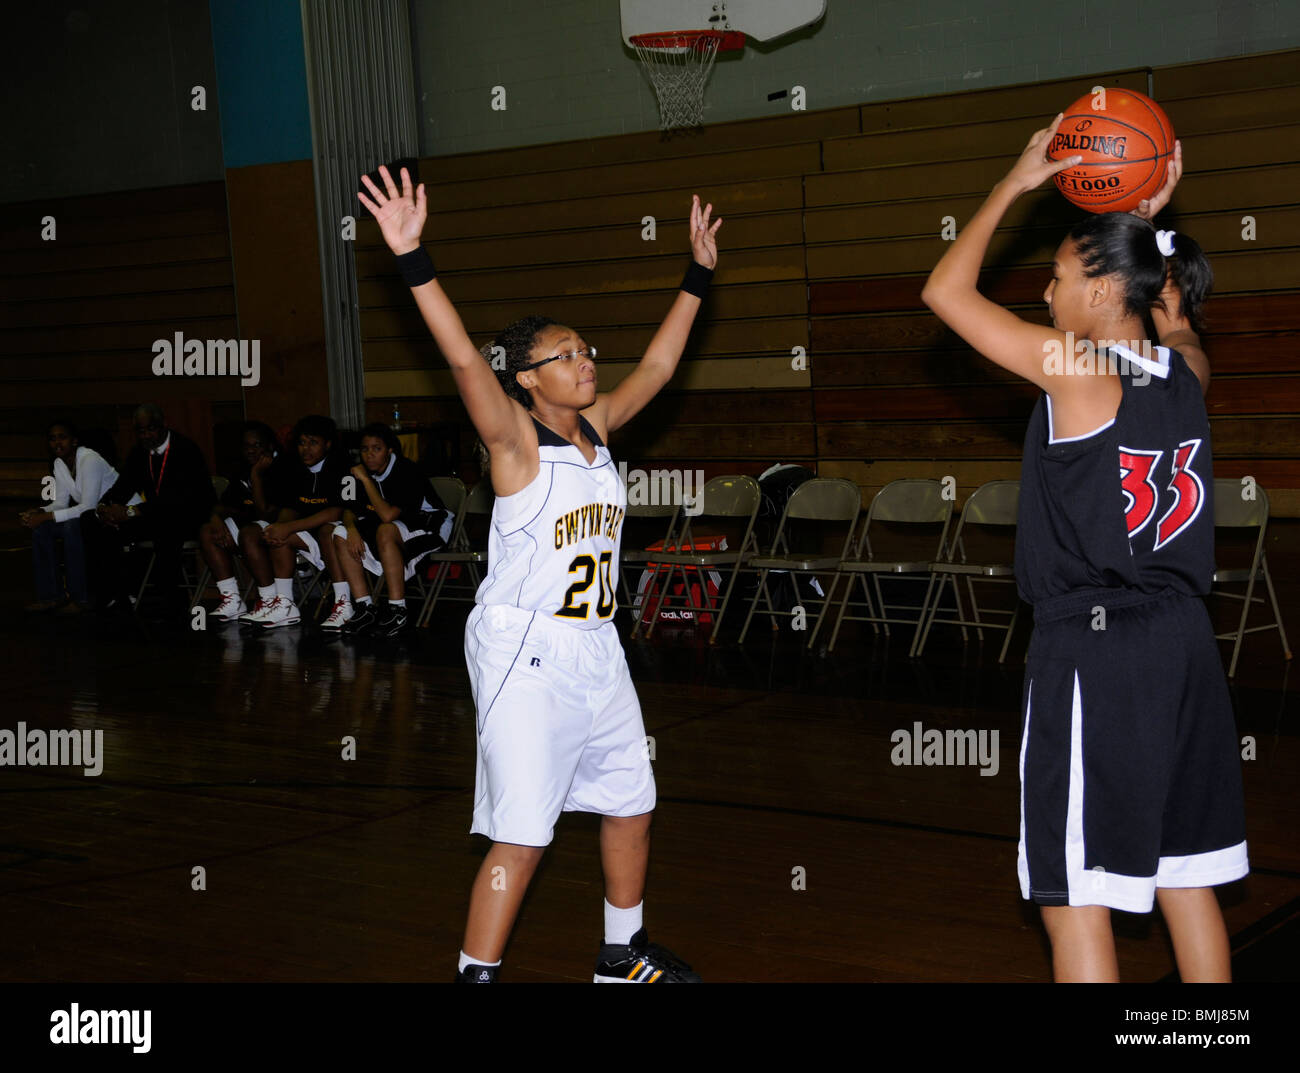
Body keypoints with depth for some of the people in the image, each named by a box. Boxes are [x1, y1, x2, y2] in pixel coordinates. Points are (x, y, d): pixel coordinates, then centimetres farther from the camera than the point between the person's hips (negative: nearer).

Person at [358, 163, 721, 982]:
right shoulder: (514, 438, -12)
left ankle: (624, 954, 36)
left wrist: (698, 276, 19)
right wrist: (414, 259, -38)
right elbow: (464, 358, -27)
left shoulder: (596, 426, 7)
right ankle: (477, 974, 3)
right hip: (525, 652, -8)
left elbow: (657, 367, 18)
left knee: (631, 805, 17)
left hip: (596, 647, 8)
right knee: (522, 835, -8)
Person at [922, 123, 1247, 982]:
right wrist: (1148, 219, 22)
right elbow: (1176, 311, 31)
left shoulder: (1076, 369, -14)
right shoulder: (1187, 372, 5)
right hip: (1183, 641, 8)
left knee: (1075, 901, -1)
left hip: (1091, 649, -8)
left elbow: (946, 289, -7)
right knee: (1187, 881, 17)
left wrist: (1016, 184, 1)